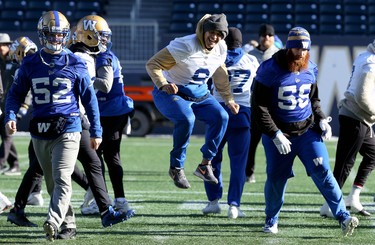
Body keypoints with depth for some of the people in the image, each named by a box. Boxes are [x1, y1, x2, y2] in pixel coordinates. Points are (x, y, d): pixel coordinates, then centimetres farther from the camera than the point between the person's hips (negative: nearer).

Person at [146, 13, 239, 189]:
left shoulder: (221, 50, -3)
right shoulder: (186, 46, -25)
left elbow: (220, 76, 16)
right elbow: (153, 64, -23)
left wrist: (228, 99, 17)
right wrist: (163, 84, -37)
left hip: (199, 94, 7)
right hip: (172, 92, -7)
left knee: (221, 117, -14)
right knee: (186, 119, -34)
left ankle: (205, 165, -3)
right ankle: (176, 167, -19)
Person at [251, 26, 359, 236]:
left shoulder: (310, 70, 3)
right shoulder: (270, 70, -14)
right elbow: (259, 106, -13)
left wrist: (321, 120, 2)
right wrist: (275, 134, -19)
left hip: (307, 130, 3)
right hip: (278, 133, -3)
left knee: (322, 172, -10)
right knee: (276, 178, 2)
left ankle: (343, 217, -13)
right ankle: (271, 220, 26)